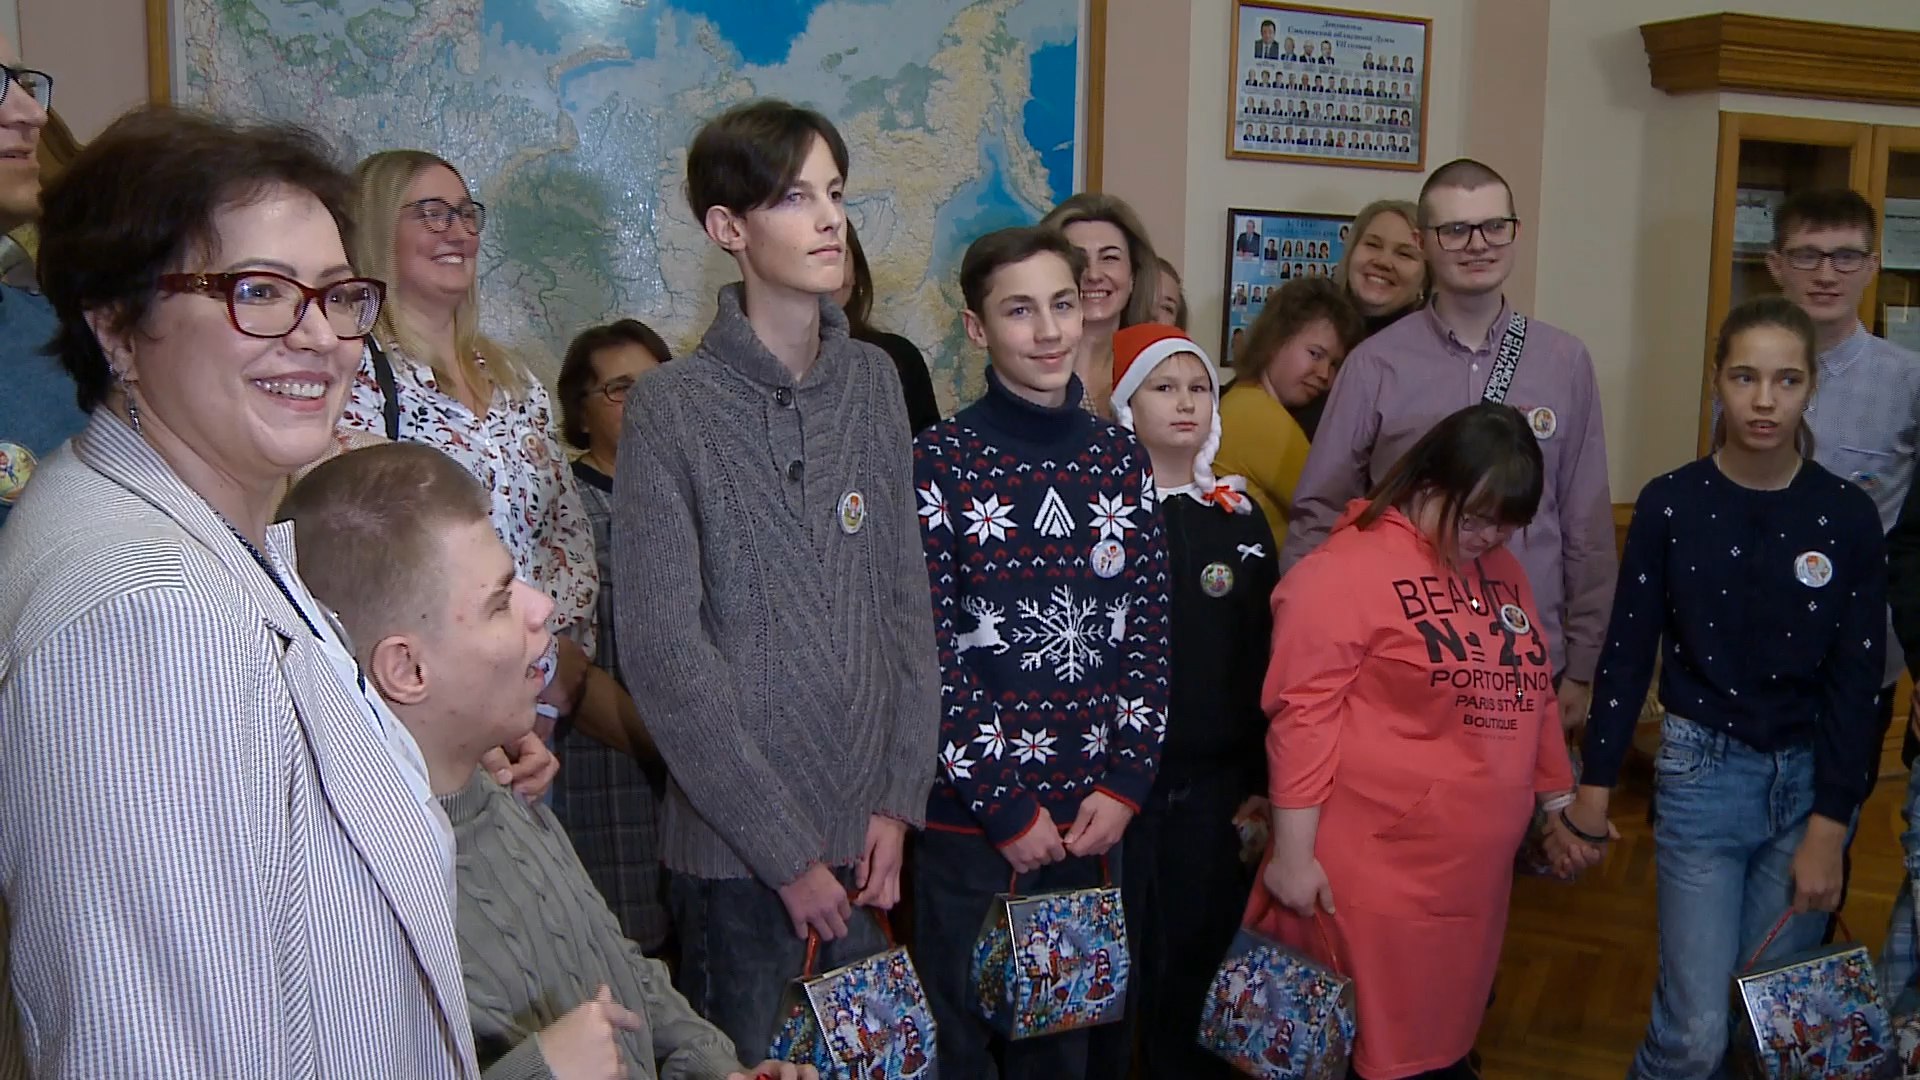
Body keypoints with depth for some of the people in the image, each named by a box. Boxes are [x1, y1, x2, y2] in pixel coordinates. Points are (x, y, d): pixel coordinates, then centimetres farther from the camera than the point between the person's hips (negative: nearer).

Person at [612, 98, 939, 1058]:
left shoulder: (872, 381, 3)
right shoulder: (672, 410, -11)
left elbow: (905, 599, 5)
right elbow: (663, 654, -13)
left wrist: (899, 798, -1)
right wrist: (786, 851, -11)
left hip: (867, 835, 4)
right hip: (735, 849, -4)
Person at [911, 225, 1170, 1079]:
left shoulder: (1121, 459, 5)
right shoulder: (939, 464, -9)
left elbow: (1151, 633, 5)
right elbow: (925, 651, -11)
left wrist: (1124, 785, -3)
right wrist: (1004, 806, -12)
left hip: (1099, 814, 4)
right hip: (971, 817, -4)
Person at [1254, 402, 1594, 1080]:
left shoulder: (1502, 572, 11)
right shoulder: (1347, 569, -13)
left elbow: (1533, 697, 22)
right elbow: (1303, 714, -15)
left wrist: (1557, 806, 22)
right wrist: (1293, 854, -16)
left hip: (1475, 870, 7)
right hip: (1375, 873, -7)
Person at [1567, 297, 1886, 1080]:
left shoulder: (1848, 517, -3)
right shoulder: (1669, 505, -6)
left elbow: (1856, 680, -2)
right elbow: (1628, 652, -1)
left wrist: (1828, 827, -5)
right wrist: (1595, 782, 0)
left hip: (1810, 777, 2)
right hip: (1704, 773, -2)